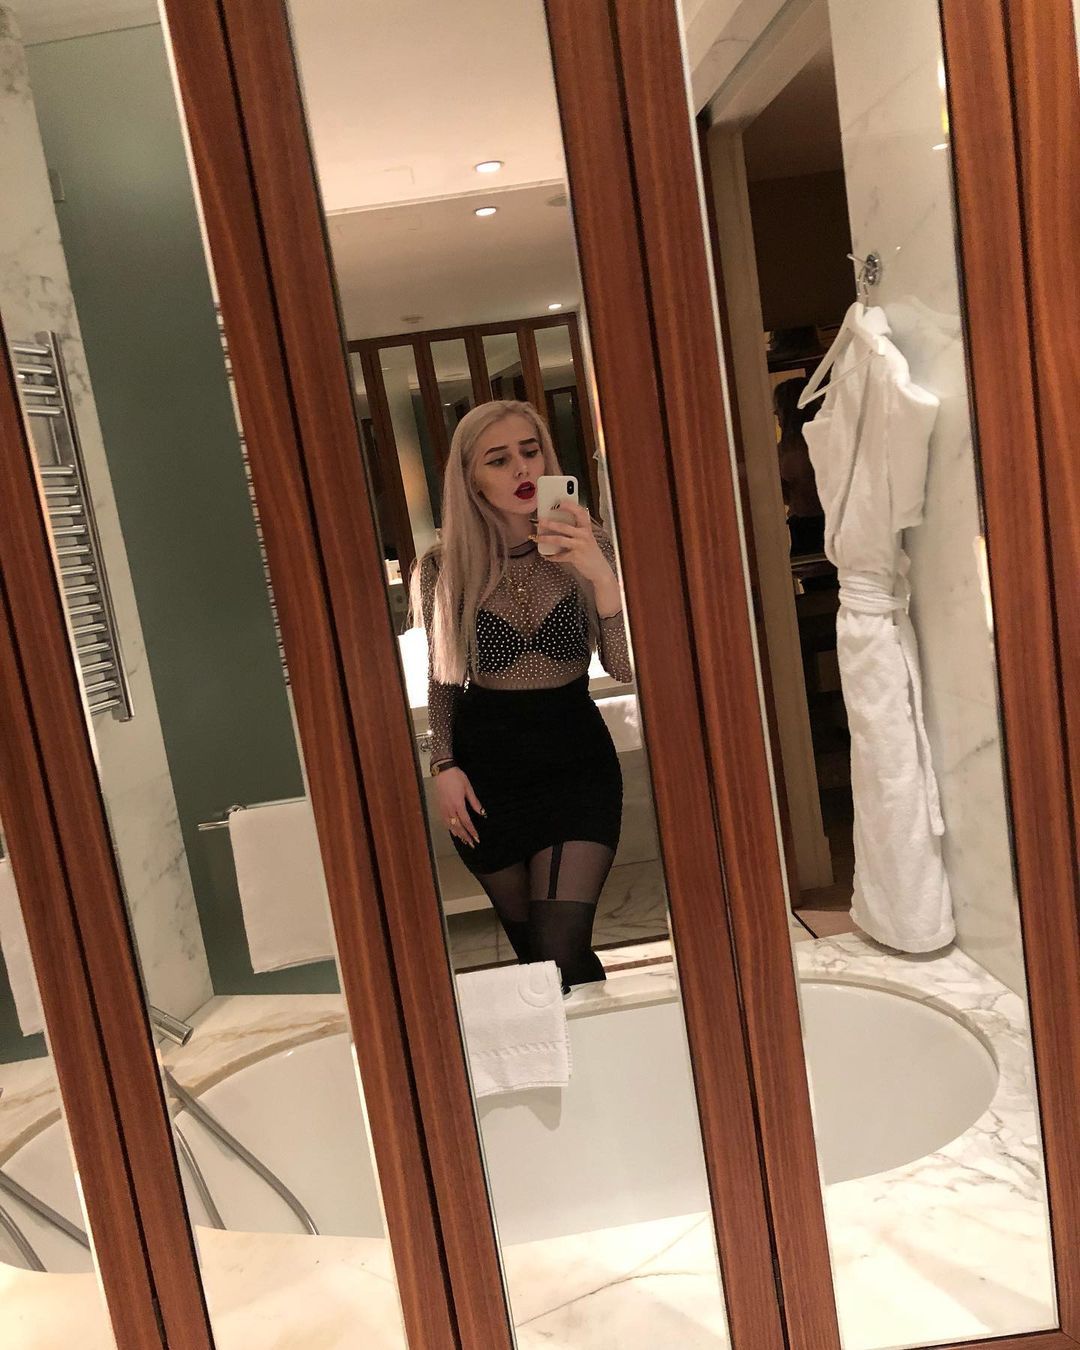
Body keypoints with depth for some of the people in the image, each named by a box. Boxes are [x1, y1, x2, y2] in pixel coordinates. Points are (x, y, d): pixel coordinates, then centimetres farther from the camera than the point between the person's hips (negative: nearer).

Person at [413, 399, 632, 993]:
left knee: (562, 954, -10)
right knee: (531, 946, 13)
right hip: (485, 770, 1)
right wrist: (443, 766, -3)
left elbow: (624, 666, -15)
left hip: (575, 760, -1)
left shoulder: (582, 545, -6)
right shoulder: (443, 568, -6)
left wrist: (602, 575, -28)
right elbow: (442, 679, 7)